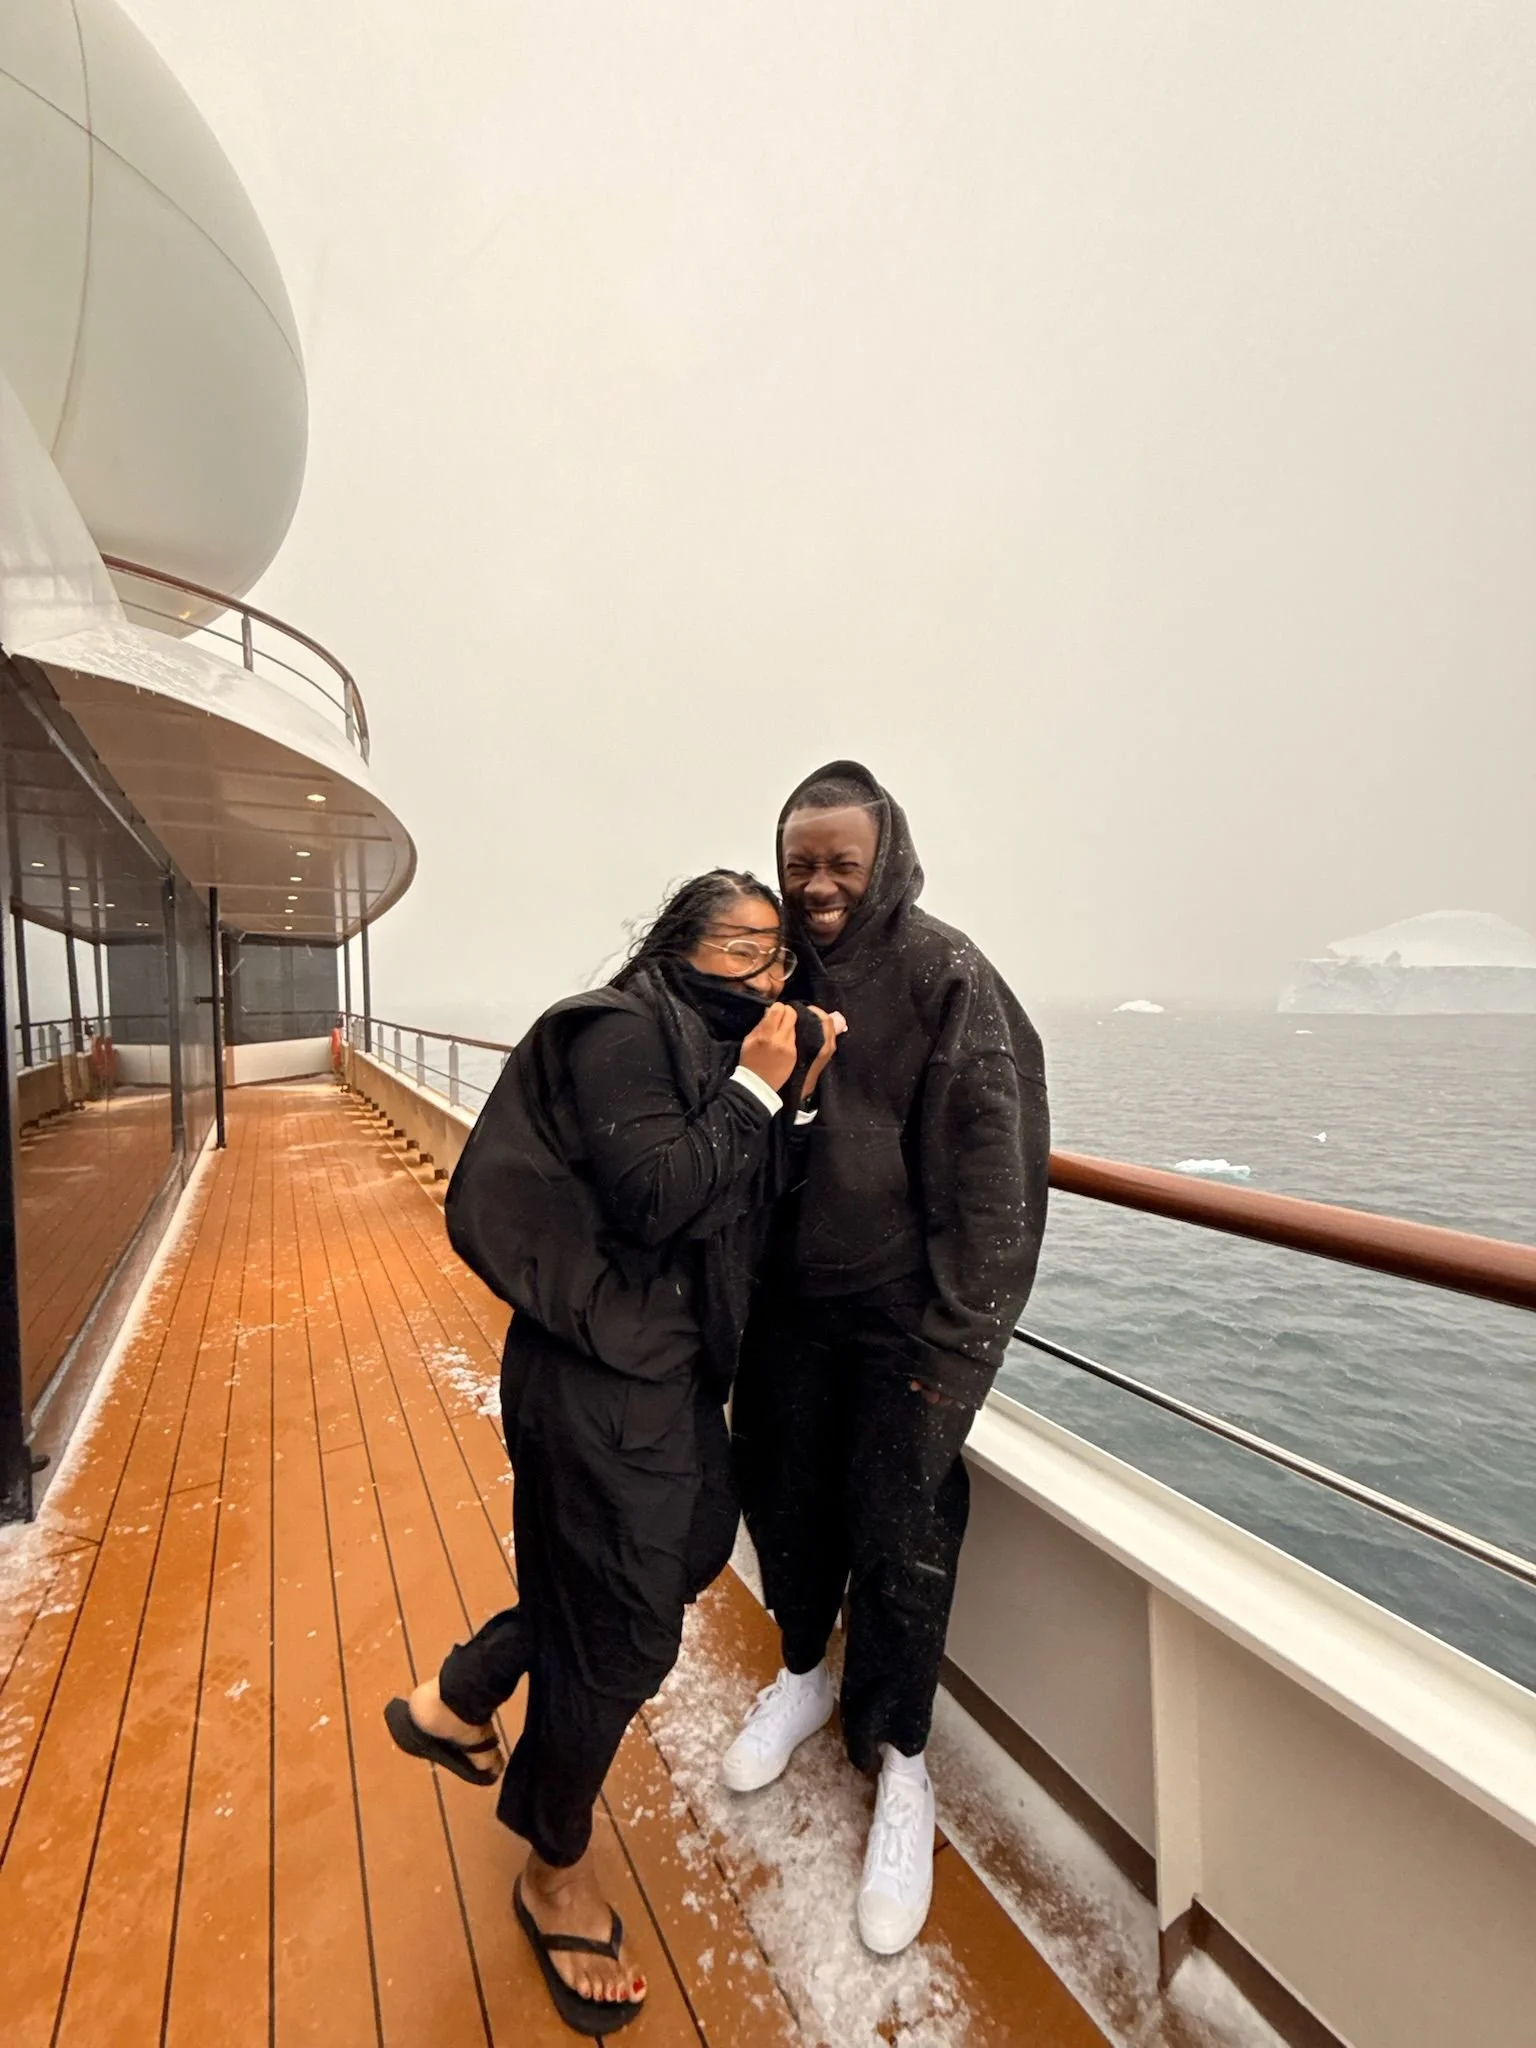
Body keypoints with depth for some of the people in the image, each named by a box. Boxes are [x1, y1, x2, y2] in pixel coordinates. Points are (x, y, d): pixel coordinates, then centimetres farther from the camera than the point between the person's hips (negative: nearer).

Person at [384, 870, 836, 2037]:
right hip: (600, 1372, -10)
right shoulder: (623, 1032, -18)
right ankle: (557, 1870, 39)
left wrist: (795, 1099, -3)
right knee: (622, 1631, 7)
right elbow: (660, 1198, -27)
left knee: (693, 1548, 25)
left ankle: (456, 1702, 43)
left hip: (677, 1360, 10)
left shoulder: (717, 1047, 9)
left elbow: (757, 1208, 8)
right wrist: (753, 1089, -20)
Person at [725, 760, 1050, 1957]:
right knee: (784, 1497, 19)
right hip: (787, 1298, 5)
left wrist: (956, 1340, -14)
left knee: (901, 1534, 9)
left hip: (899, 1310, -4)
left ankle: (900, 1765, 36)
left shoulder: (947, 977, -14)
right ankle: (803, 1676, 48)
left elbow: (993, 1169, -14)